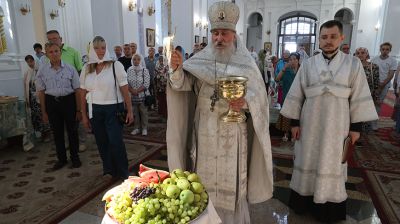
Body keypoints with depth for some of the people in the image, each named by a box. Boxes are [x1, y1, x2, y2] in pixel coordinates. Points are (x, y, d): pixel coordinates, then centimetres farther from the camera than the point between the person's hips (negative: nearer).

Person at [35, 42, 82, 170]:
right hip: (51, 102, 2)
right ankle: (61, 159, 28)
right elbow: (41, 92, 4)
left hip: (68, 101, -2)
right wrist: (44, 112, 4)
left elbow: (77, 90, -4)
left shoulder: (70, 69, -6)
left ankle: (74, 157, 26)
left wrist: (78, 110, -5)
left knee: (72, 130, 7)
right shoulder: (42, 70, -1)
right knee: (57, 132, 11)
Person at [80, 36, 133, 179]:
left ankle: (123, 173, 13)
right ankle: (109, 170, 28)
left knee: (115, 141, -5)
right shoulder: (86, 69, 7)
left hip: (113, 109, -4)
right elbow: (83, 94, 10)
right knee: (101, 142, 10)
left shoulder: (115, 65, -5)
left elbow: (124, 89, -6)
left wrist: (129, 111, -8)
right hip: (94, 110, 4)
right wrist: (84, 115, 10)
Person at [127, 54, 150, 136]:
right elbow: (127, 83, 2)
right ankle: (136, 128, 22)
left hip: (143, 95, -3)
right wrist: (132, 91, -13)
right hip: (133, 96, 3)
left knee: (143, 112, 4)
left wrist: (137, 91, -16)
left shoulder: (144, 70, -4)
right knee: (134, 112, 10)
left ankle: (144, 128, 15)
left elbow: (146, 84, -11)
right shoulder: (129, 70, 5)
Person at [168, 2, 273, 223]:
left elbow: (259, 96, -4)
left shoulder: (246, 64, -2)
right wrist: (177, 69, -32)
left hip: (232, 133, -1)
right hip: (205, 131, 2)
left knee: (231, 180, 11)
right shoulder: (200, 59, 1)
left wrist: (245, 101, -25)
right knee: (205, 178, 14)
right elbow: (183, 83, -10)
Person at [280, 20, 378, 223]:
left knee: (331, 165, 9)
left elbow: (358, 96, 0)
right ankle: (304, 200, 26)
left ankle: (329, 207, 25)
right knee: (307, 163, 9)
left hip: (337, 124, 0)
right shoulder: (308, 64, 0)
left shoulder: (353, 64, -1)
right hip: (310, 123, 1)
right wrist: (294, 122, -2)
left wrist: (356, 126, -3)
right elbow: (296, 94, 0)